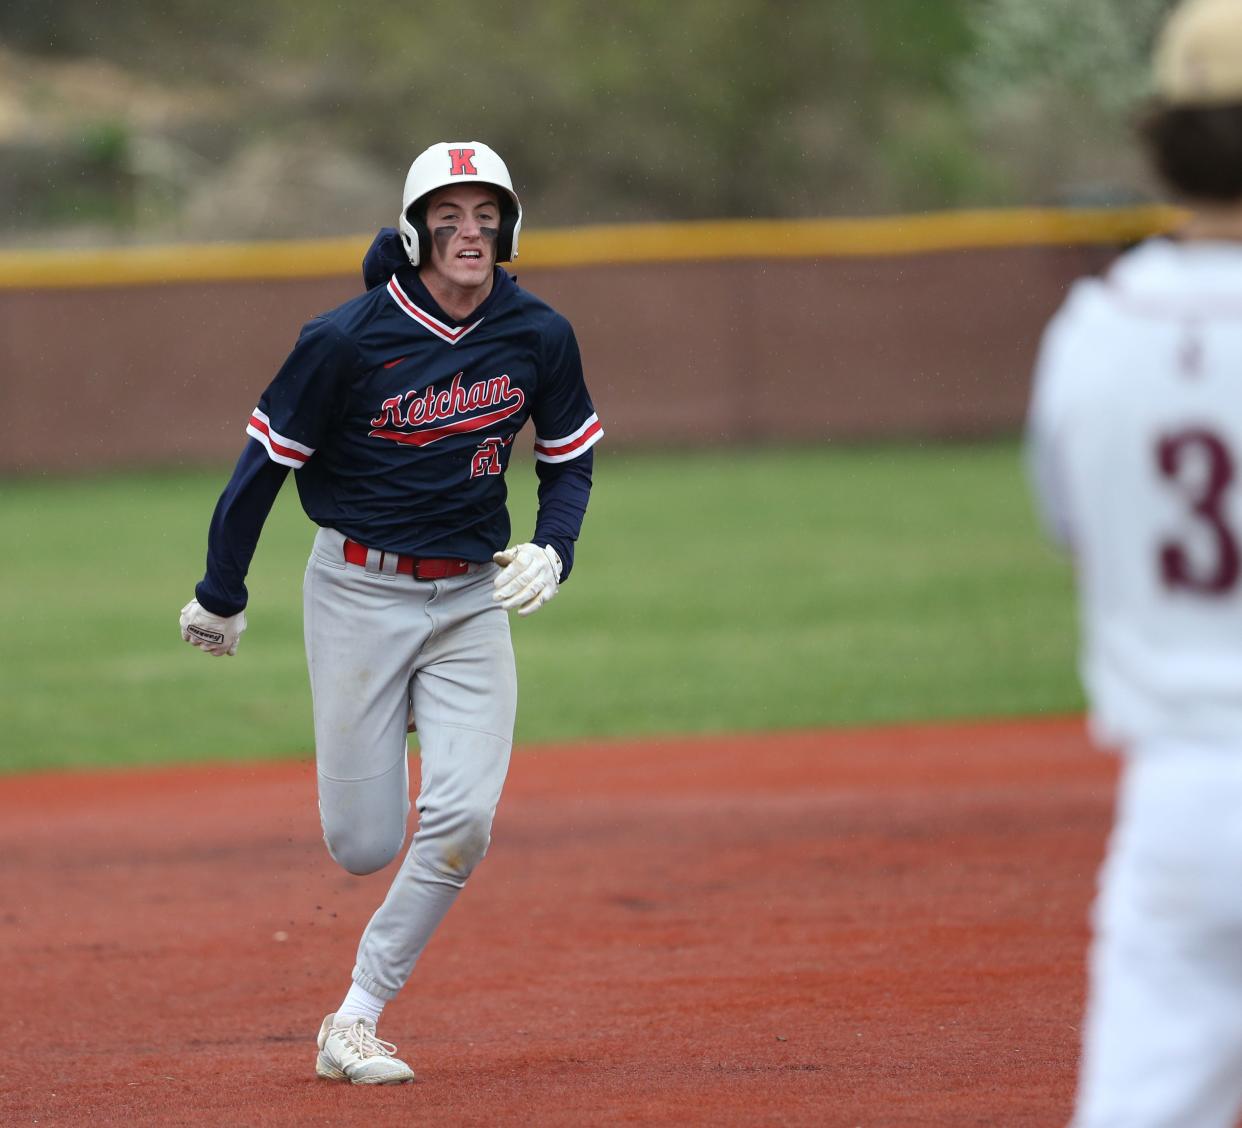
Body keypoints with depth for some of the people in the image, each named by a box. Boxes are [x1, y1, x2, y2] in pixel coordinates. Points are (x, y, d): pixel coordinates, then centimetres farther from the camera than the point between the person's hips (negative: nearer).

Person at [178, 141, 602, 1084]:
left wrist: (552, 551, -9)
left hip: (471, 599, 2)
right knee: (364, 847, -2)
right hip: (359, 591, -2)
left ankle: (355, 1022, -1)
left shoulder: (540, 337, -4)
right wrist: (220, 595, 2)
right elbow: (267, 460, -5)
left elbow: (570, 463, 10)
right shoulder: (348, 340, -15)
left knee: (463, 820, -16)